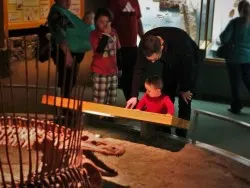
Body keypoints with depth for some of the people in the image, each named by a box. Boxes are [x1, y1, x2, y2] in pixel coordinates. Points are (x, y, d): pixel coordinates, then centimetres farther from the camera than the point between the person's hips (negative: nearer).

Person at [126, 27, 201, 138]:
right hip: (170, 64, 4)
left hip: (189, 63, -4)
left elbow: (188, 67, -28)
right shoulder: (145, 44, -31)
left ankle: (181, 136, 5)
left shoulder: (181, 43, -43)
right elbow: (139, 69, -25)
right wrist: (134, 96, -30)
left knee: (184, 102, -6)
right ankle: (165, 133, 17)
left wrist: (185, 89, -15)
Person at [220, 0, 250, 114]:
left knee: (235, 83, 7)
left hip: (235, 57, -3)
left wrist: (226, 44, 7)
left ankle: (236, 107, 12)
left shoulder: (235, 22, -11)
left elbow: (224, 37, -14)